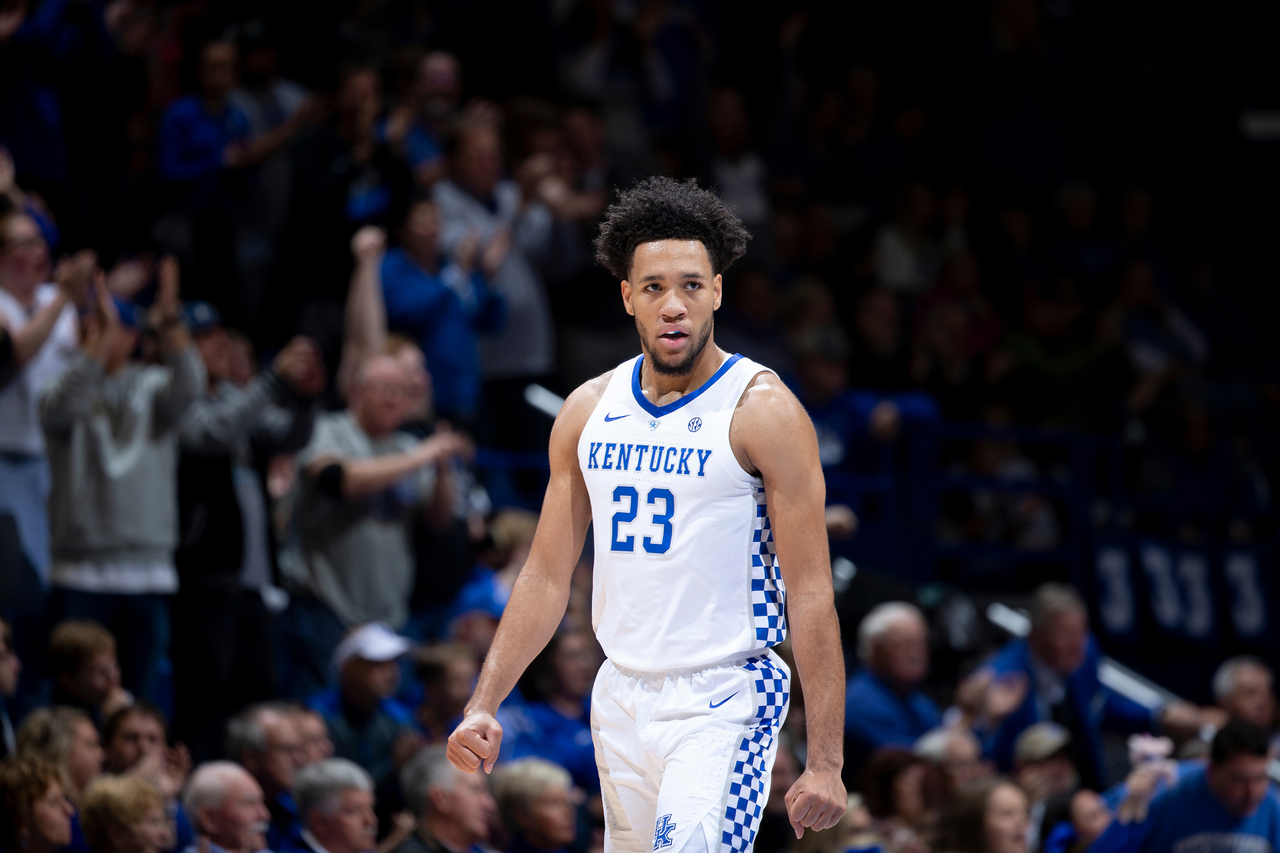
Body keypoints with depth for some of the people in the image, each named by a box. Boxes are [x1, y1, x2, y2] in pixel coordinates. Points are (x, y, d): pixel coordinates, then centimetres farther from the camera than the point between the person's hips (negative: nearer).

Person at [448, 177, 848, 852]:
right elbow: (547, 575, 15)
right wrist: (483, 704, 5)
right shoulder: (588, 410, 9)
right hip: (621, 696, 6)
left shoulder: (763, 410, -8)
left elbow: (811, 595, -10)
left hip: (724, 698, -6)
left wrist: (824, 763, -14)